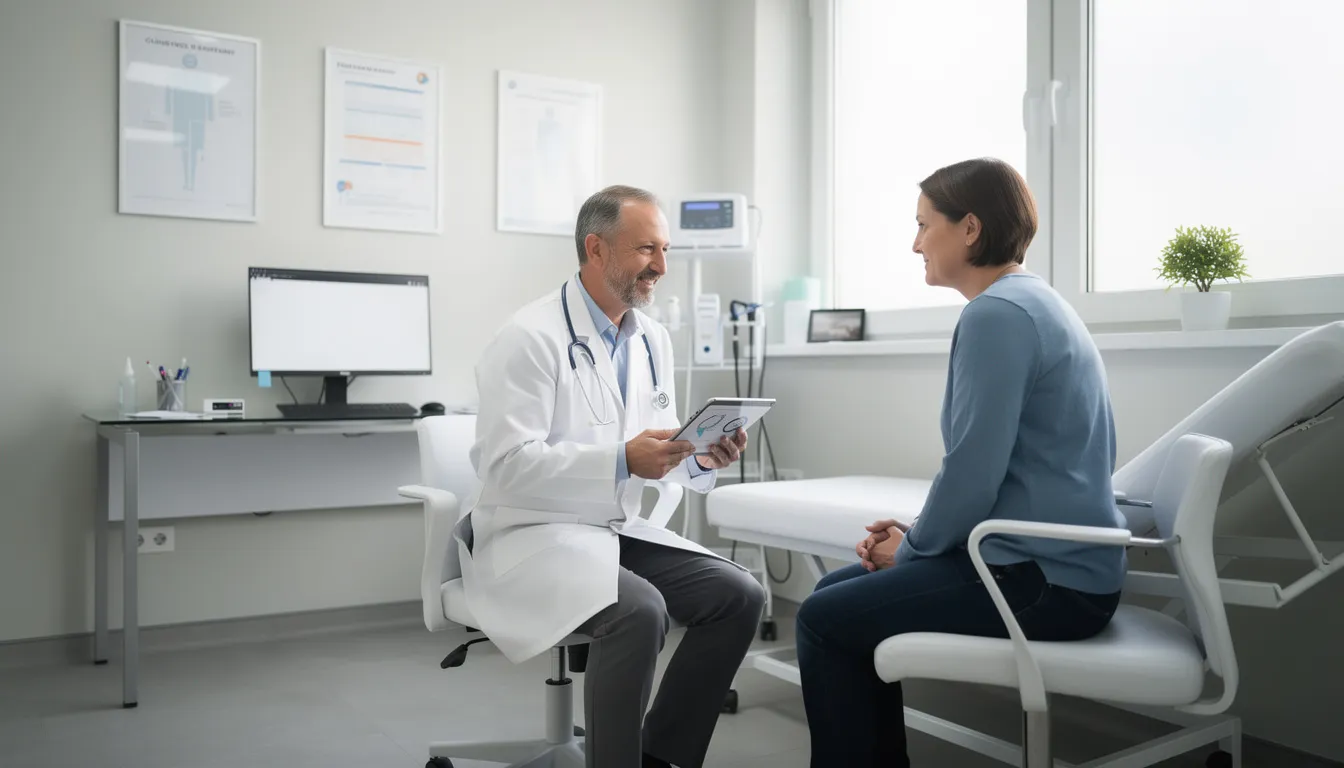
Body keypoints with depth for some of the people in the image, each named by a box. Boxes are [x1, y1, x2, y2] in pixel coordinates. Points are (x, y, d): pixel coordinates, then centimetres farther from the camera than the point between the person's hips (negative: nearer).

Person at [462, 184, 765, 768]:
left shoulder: (654, 339, 8)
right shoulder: (530, 338, -15)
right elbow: (508, 464, -21)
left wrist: (701, 457, -9)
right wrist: (622, 459, -30)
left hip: (618, 529, 8)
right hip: (534, 535, -7)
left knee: (738, 595, -9)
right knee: (640, 611, -32)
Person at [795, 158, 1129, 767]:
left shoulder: (996, 313, -17)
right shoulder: (1033, 301, 15)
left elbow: (972, 471, -22)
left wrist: (912, 546, -4)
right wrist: (918, 532, 11)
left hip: (1044, 579, -10)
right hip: (1053, 560, 10)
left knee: (823, 620, -5)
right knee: (838, 590, 14)